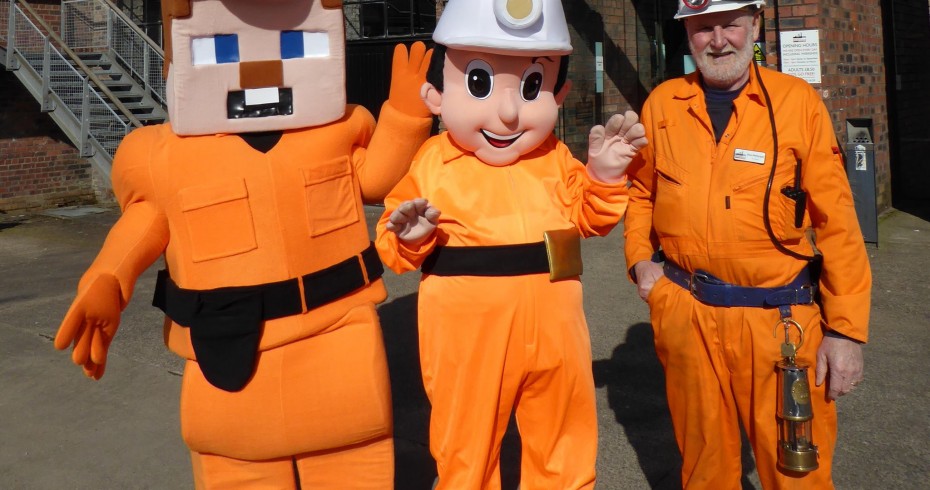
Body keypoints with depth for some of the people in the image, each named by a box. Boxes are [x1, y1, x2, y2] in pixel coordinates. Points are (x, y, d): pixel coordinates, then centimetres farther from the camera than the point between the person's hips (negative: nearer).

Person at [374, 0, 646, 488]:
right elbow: (393, 243, -3)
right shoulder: (432, 163, -6)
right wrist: (410, 237, -25)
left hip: (551, 327, 3)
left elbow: (587, 219, 11)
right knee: (466, 450, 15)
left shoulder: (555, 159, 3)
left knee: (564, 447, 21)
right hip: (468, 333, -3)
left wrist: (603, 175, -5)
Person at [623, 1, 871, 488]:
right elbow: (640, 191, 17)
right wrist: (640, 259, 2)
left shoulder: (798, 101, -4)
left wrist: (846, 328, -7)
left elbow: (836, 221, -5)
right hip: (684, 311, 2)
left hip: (779, 317, -2)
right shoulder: (662, 104, 4)